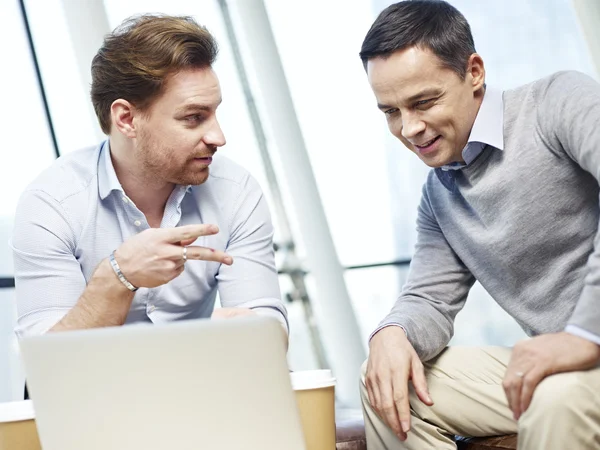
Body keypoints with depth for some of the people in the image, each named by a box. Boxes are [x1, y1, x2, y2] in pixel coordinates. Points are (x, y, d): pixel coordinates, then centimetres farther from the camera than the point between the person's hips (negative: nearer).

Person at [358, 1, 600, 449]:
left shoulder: (560, 102, -10)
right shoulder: (438, 194, 15)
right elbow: (431, 299, 14)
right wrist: (393, 334, -10)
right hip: (553, 367, 7)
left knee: (558, 399, -36)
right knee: (388, 387, 1)